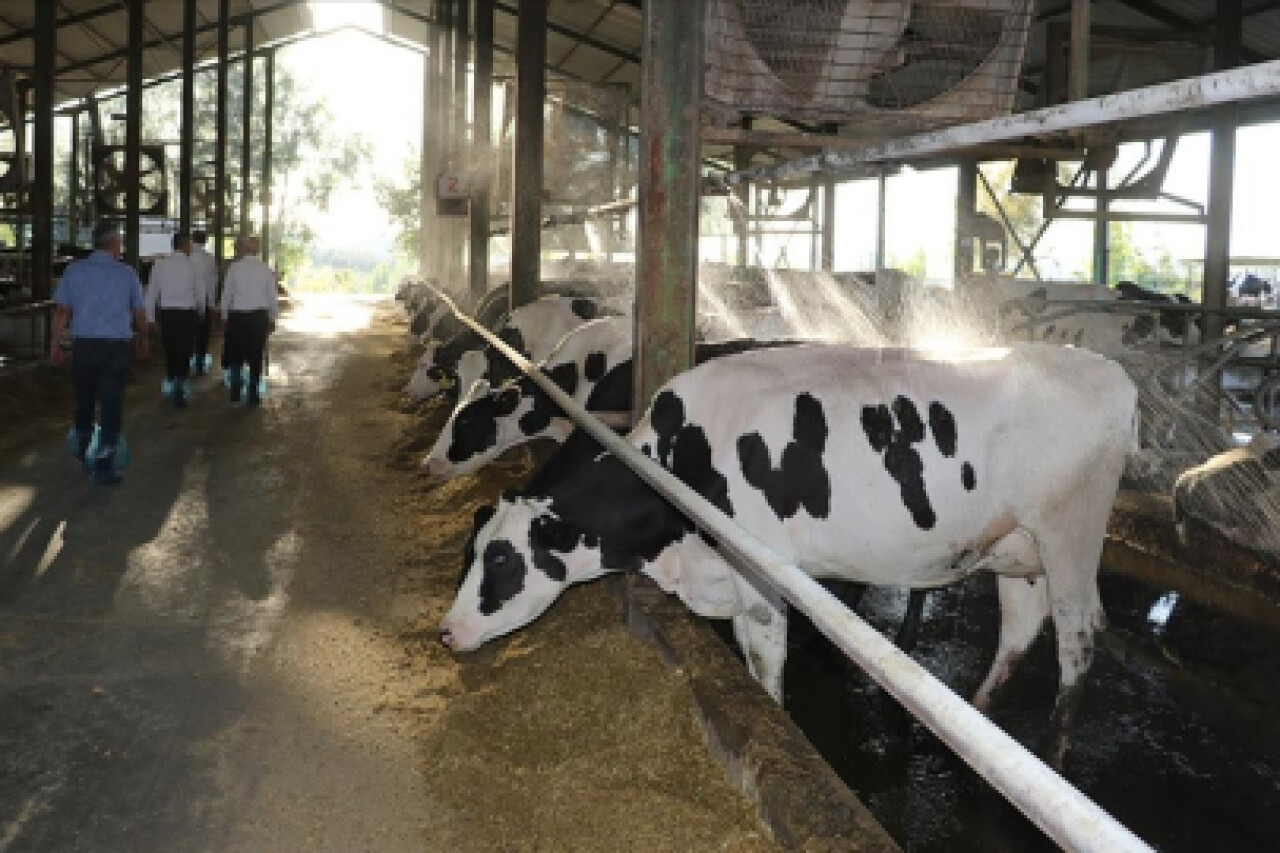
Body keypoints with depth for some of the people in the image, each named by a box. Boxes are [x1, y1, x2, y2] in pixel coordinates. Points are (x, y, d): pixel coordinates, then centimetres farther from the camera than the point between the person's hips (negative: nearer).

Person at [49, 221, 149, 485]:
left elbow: (62, 311, -1)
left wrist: (55, 345, 8)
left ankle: (83, 449, 43)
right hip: (117, 345, -2)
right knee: (111, 404, 2)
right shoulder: (127, 274, -1)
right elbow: (140, 314, 6)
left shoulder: (74, 270, 0)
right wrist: (143, 342, 22)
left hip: (83, 345, 2)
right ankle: (104, 465, 2)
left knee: (84, 399, 21)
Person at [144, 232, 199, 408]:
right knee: (184, 353, 2)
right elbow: (199, 293, 4)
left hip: (166, 313, 3)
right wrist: (201, 310, 24)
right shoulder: (191, 265, -6)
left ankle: (172, 385, 28)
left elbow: (152, 292, 3)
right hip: (187, 313, -2)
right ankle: (179, 388, -10)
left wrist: (150, 317, 12)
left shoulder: (160, 264, 0)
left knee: (169, 352, 16)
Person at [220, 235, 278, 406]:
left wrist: (224, 315, 10)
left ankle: (235, 392, 17)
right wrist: (272, 318, 9)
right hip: (259, 316, 1)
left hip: (237, 316, -1)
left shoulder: (234, 268, -7)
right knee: (256, 356, 9)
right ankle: (253, 395, 13)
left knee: (236, 355, 15)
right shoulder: (266, 269, -3)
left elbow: (227, 294, -2)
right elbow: (272, 297, -1)